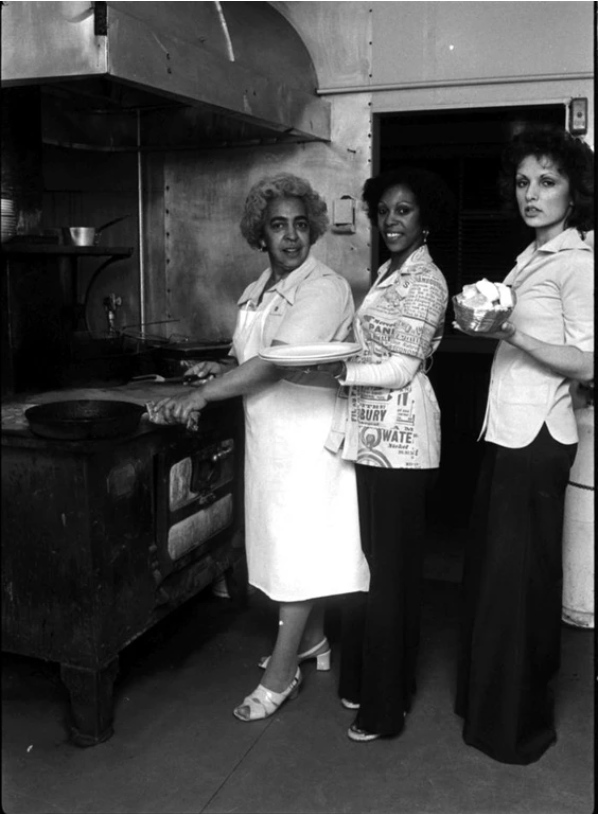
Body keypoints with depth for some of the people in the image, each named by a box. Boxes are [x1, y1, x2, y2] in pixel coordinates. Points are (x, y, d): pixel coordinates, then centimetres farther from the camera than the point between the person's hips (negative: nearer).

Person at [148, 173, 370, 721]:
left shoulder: (326, 288, -14)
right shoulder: (257, 293, 12)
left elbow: (277, 363, -23)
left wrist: (202, 394, -25)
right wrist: (220, 372, 0)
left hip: (308, 434, -7)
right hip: (267, 432, 8)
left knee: (301, 549, -1)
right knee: (289, 542, 16)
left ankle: (281, 672, 9)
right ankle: (312, 639, 34)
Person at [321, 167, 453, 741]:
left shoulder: (424, 280, -11)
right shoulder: (390, 273, 17)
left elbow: (402, 369, -16)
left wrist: (338, 372, -22)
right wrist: (335, 369, 8)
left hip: (399, 439, -9)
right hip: (375, 435, 9)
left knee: (390, 567, 0)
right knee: (369, 561, 15)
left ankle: (385, 708, 13)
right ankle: (364, 680, 30)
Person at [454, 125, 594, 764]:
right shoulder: (534, 255, 14)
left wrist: (514, 334, -26)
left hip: (536, 437, -8)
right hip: (508, 430, 9)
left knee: (516, 575, 2)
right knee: (490, 566, 16)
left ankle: (517, 725, 21)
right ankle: (488, 700, 34)